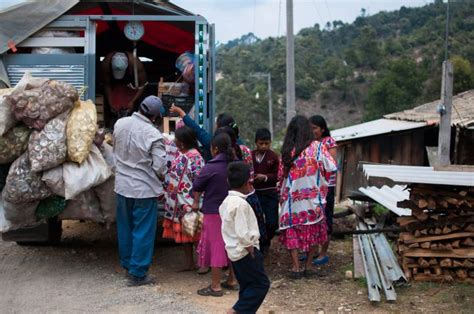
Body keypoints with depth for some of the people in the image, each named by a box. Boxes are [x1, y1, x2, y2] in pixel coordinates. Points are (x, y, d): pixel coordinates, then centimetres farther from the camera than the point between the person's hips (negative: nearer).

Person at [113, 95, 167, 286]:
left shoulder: (120, 124, -4)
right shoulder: (153, 135, -21)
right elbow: (160, 167, -18)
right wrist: (160, 178, 3)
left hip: (122, 186, 6)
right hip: (144, 189, -6)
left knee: (125, 227, 20)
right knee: (143, 231, 5)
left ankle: (127, 264, 35)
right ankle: (137, 273, 10)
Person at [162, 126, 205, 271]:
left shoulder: (194, 157, -18)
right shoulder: (181, 155, 10)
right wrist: (166, 191, 18)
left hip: (190, 202, -9)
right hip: (179, 202, 9)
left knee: (194, 231, -1)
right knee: (183, 231, 13)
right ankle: (189, 263, 22)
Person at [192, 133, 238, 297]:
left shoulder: (210, 168, -15)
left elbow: (196, 187, -4)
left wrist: (196, 202, 12)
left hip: (214, 212, -5)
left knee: (215, 246, 0)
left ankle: (215, 286, 3)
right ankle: (232, 279, 26)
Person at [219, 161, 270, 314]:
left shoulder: (226, 201, 8)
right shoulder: (241, 203, -22)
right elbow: (243, 233, -26)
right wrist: (251, 249, -13)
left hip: (233, 250, 10)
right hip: (245, 251, -10)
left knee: (247, 285, 17)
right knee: (261, 284, -1)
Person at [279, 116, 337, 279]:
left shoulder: (287, 151, -2)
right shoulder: (317, 147, -8)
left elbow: (282, 175, 3)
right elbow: (332, 167, -6)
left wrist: (282, 193, 17)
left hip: (292, 198, 1)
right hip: (313, 197, -1)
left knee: (292, 233, 9)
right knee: (313, 232, 14)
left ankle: (295, 267, 4)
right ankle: (308, 267, 15)